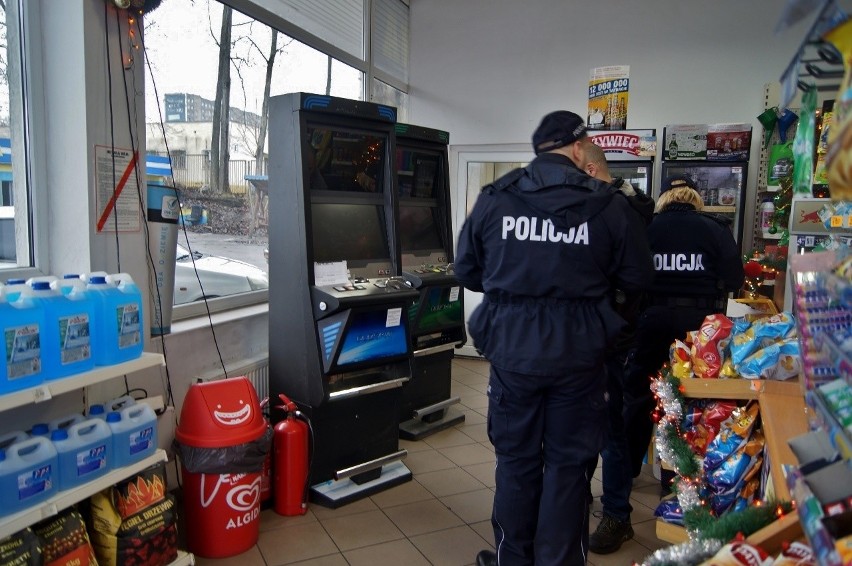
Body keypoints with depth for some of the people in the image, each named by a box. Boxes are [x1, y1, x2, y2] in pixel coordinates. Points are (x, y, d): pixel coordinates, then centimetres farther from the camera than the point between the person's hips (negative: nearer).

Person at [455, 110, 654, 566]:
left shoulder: (493, 199, -3)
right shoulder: (608, 204, -7)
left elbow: (466, 271, 5)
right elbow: (637, 279, -1)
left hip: (512, 353, 2)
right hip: (577, 357, -1)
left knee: (516, 459, 17)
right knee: (567, 464, 13)